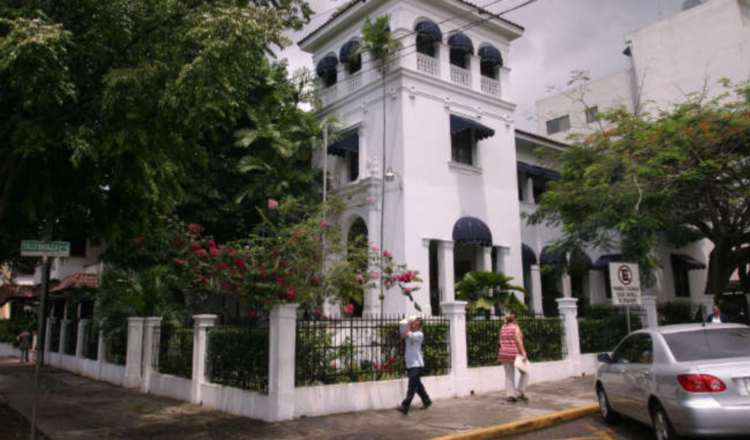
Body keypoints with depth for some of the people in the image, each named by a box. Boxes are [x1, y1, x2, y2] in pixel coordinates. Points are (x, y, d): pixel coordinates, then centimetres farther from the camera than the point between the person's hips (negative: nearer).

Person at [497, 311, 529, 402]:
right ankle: (520, 392, 4)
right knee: (524, 373, 10)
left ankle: (510, 395, 4)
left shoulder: (502, 328, 9)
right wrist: (523, 354, -17)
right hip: (515, 354, -5)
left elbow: (500, 342, 10)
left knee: (509, 376, 9)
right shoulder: (515, 327, -7)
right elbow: (518, 341, -16)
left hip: (504, 354, 5)